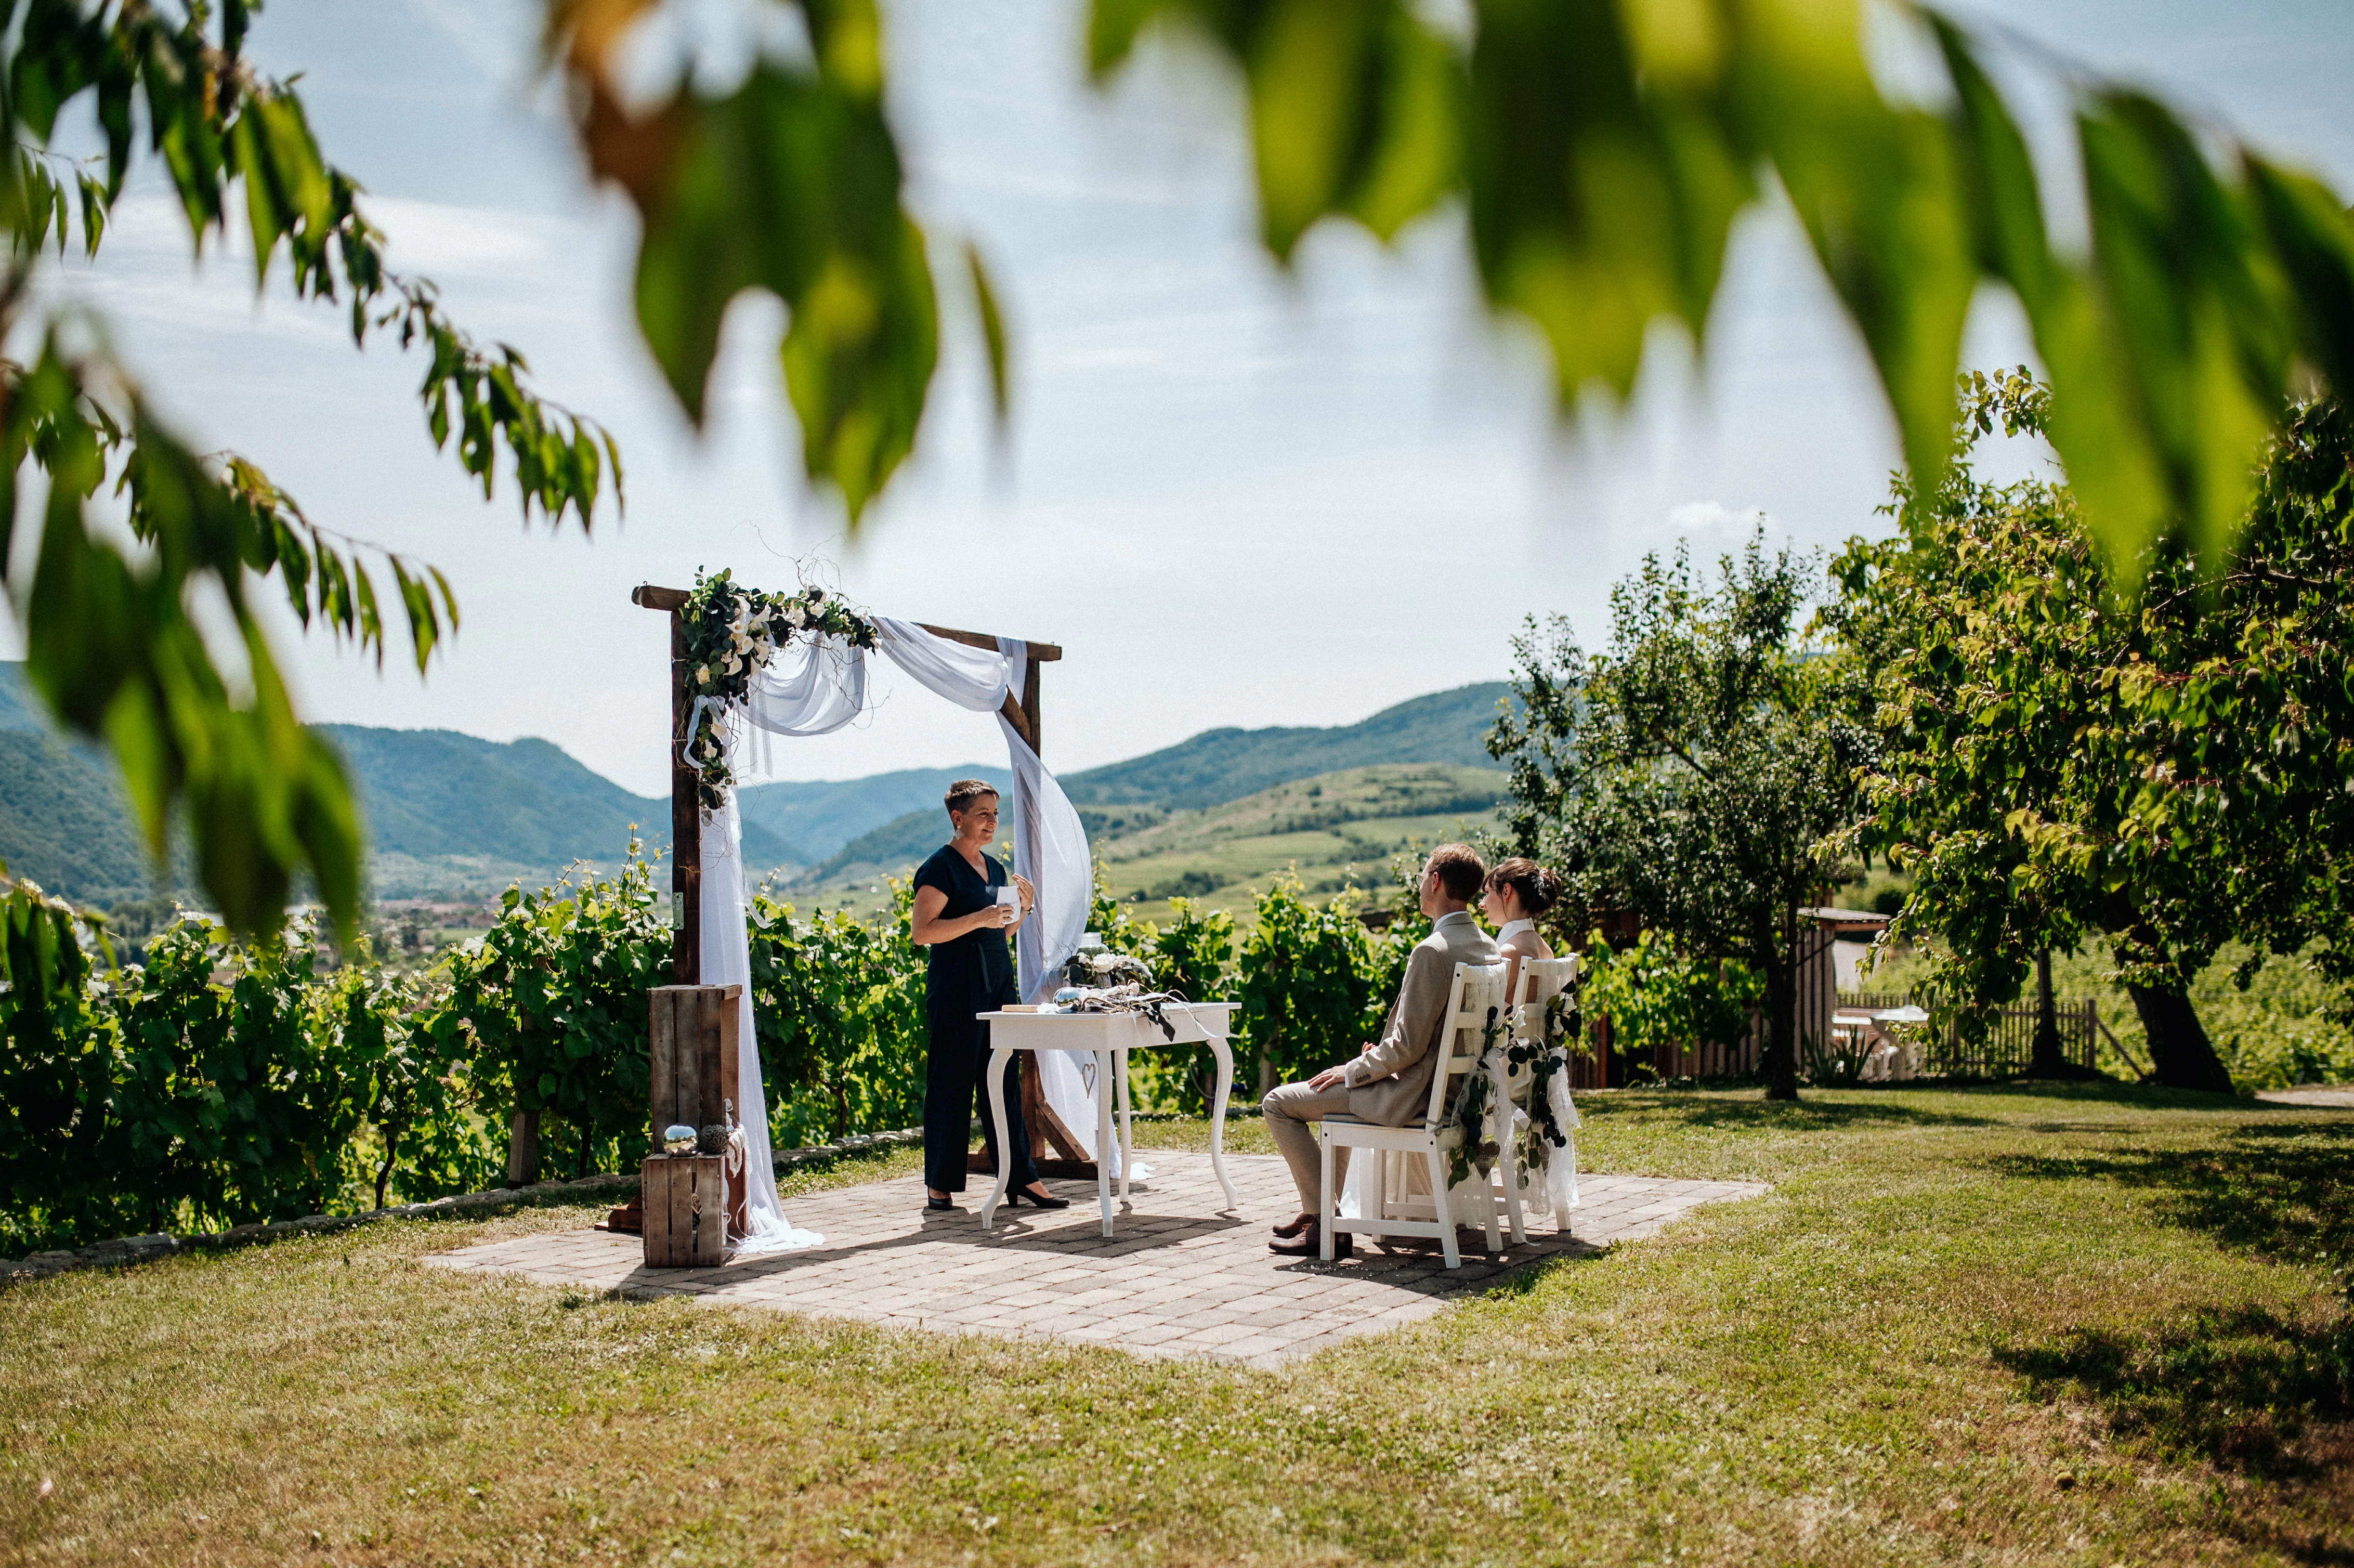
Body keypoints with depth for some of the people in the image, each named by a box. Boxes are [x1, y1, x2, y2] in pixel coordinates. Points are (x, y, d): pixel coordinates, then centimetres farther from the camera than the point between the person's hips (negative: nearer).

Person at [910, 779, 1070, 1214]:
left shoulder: (994, 867, 17)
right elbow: (922, 932, -15)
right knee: (951, 1084, -2)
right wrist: (979, 919, -22)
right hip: (956, 989, -7)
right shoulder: (940, 867, -8)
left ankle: (1021, 1178, 9)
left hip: (998, 985, 8)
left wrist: (1023, 909, 6)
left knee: (1005, 1081, 7)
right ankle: (940, 1185, 7)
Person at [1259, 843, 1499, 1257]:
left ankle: (1324, 1224, 2)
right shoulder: (1486, 948, 5)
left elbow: (1407, 1046, -24)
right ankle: (1325, 1207, 37)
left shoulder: (1432, 951, -24)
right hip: (1451, 1088, 10)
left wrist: (1352, 1071, -11)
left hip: (1412, 1098, -10)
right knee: (1341, 1088, 33)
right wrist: (1384, 1055, 13)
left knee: (1279, 1103, -1)